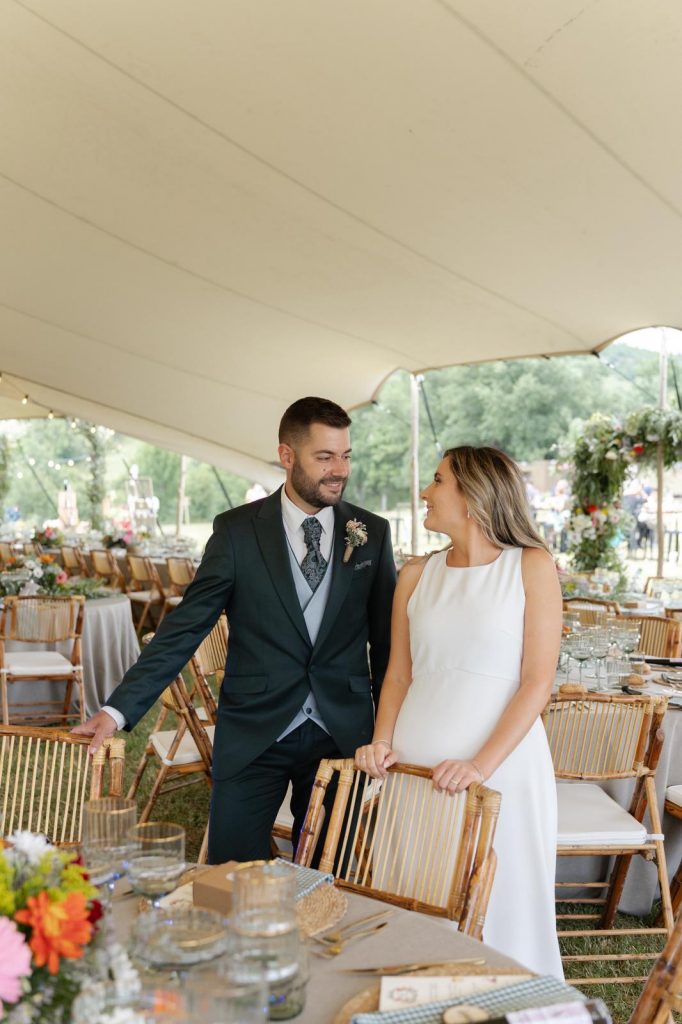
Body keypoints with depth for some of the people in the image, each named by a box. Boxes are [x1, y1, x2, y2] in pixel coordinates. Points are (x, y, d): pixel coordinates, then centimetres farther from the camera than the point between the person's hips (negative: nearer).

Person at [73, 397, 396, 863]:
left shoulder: (373, 533, 1)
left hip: (342, 732, 2)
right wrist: (118, 710, -12)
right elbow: (184, 628, -5)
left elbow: (386, 638, 7)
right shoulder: (237, 530, -5)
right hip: (253, 733, -1)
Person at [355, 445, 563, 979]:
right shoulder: (417, 575, 9)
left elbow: (538, 681, -8)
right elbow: (399, 673, 12)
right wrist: (383, 743, -4)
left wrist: (482, 763, -17)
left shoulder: (532, 566, -3)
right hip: (416, 765, 4)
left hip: (501, 762, -3)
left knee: (499, 908, 6)